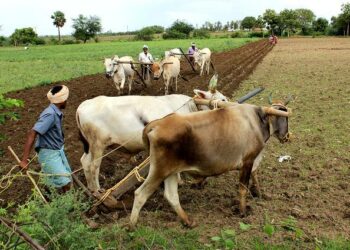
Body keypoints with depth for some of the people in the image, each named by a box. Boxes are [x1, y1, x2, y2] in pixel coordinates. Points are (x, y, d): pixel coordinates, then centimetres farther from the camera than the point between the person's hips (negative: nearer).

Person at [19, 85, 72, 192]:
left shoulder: (57, 113, 3)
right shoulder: (50, 114, -24)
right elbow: (32, 134, -29)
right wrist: (24, 160, -31)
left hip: (58, 151, 9)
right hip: (49, 153, -9)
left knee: (67, 180, 11)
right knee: (64, 183, -12)